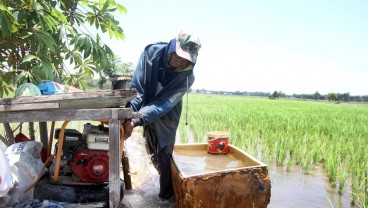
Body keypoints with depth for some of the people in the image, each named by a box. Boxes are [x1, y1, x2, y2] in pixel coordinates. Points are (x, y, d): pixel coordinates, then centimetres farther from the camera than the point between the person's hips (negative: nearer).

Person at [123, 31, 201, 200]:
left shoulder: (187, 77, -28)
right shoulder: (151, 52, -22)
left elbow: (163, 104, -31)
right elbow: (137, 89, -24)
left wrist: (136, 121, -41)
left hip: (166, 118, -3)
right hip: (147, 113, 3)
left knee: (164, 156, -1)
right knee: (153, 153, 19)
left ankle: (166, 194, 22)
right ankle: (166, 179, 46)